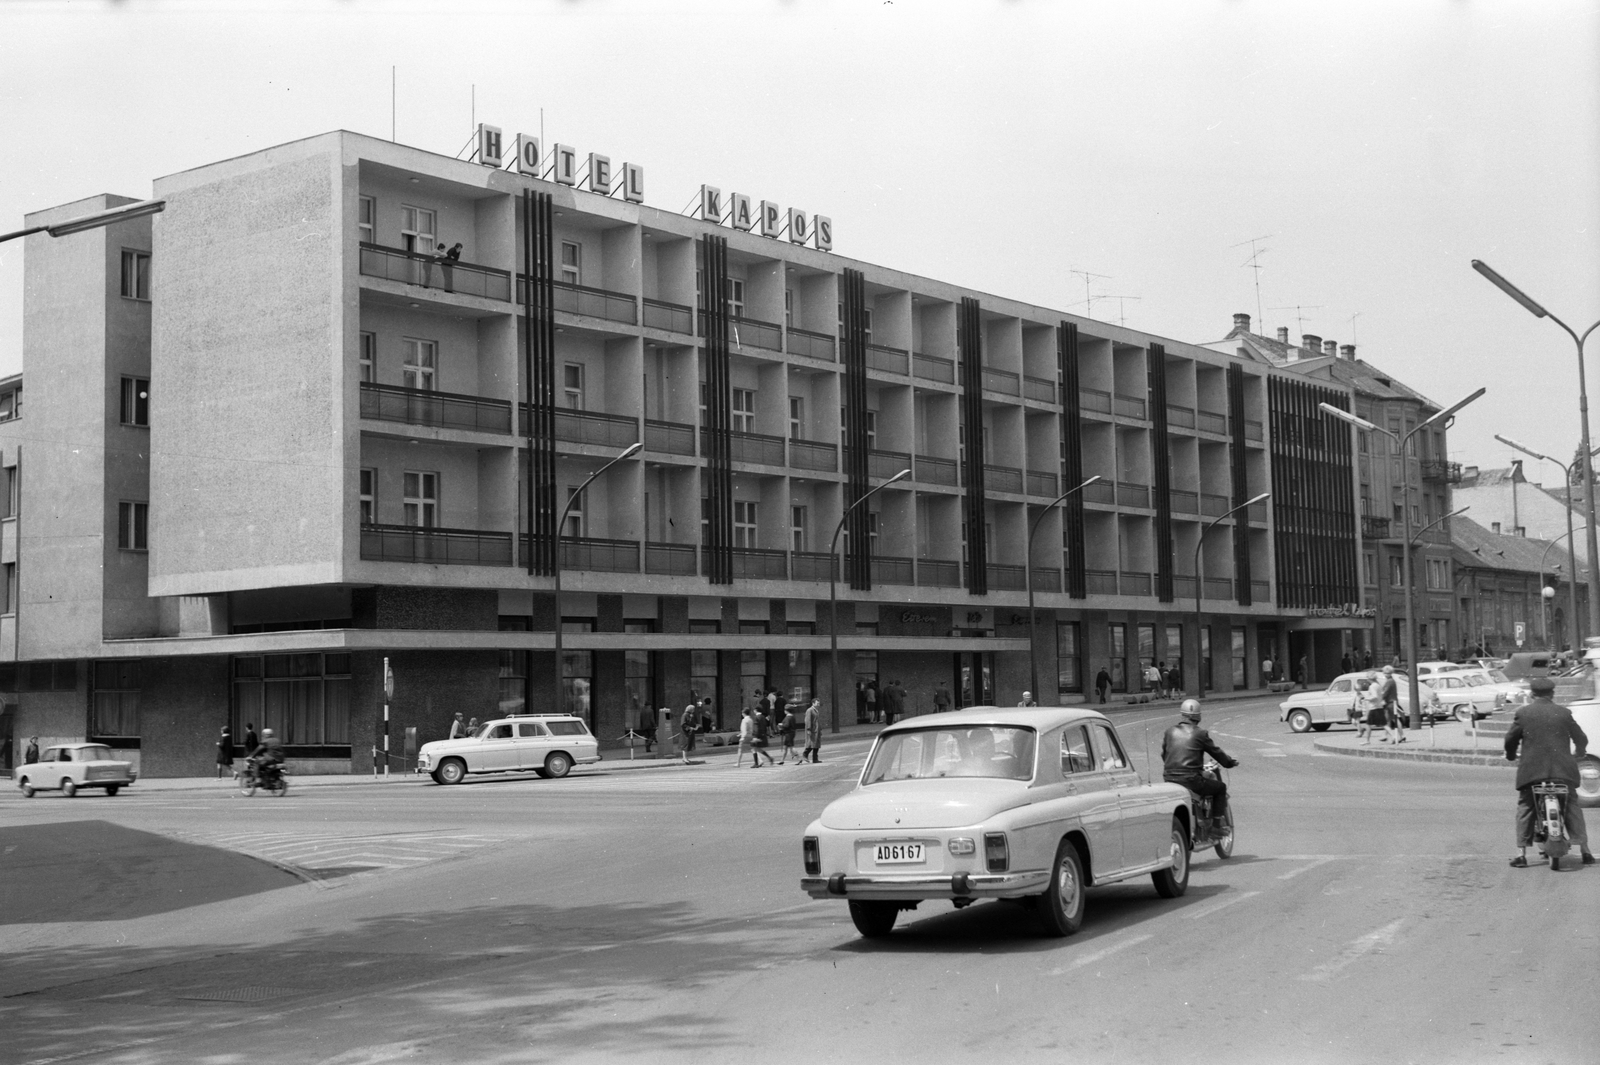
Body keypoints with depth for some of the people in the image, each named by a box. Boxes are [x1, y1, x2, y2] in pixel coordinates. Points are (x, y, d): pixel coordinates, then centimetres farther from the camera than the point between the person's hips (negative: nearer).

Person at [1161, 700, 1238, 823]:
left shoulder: (1170, 732, 7)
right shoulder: (1200, 734, -5)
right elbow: (1216, 752, 6)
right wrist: (1230, 762, 24)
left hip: (1169, 780, 6)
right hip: (1190, 780, -6)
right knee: (1221, 787, 16)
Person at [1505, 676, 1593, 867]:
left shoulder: (1523, 713, 1)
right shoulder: (1564, 713, 4)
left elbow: (1511, 738, 3)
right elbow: (1581, 738, 10)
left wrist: (1511, 756, 24)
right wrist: (1579, 753, 32)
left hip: (1531, 770, -1)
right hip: (1562, 770, 1)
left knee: (1525, 808, 7)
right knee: (1573, 806, 13)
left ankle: (1521, 854, -2)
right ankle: (1584, 851, 9)